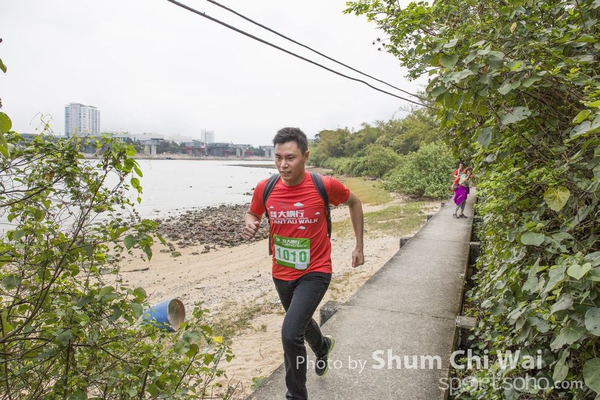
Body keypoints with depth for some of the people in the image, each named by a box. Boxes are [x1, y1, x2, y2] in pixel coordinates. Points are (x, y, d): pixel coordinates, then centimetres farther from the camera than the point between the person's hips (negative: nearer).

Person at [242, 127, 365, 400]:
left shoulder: (325, 186, -19)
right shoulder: (264, 188, -12)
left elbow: (354, 203, 1)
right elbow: (252, 214, 8)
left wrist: (359, 246, 3)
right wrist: (250, 226, -17)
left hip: (314, 273, -4)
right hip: (281, 274, 5)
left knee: (290, 334, -19)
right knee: (300, 322, 28)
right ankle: (322, 347, 63)